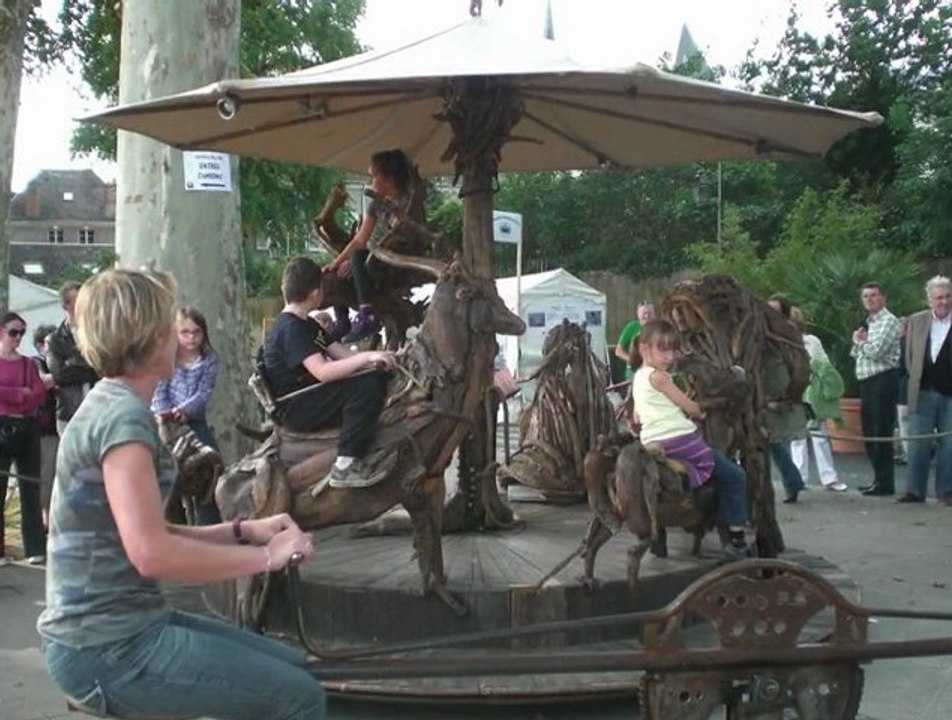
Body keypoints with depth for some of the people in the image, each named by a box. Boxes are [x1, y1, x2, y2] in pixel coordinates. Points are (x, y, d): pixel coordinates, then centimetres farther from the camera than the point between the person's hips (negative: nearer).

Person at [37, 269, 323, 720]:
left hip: (121, 627, 10)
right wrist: (265, 556, -18)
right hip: (103, 647, -10)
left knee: (291, 668, 15)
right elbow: (152, 553, -29)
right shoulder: (124, 415, -18)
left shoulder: (111, 407, 12)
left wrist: (243, 530, 6)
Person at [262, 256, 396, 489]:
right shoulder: (290, 329, -18)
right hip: (293, 410, -10)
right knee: (366, 387, -26)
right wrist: (367, 357, -30)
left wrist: (376, 360, -7)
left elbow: (343, 355, 10)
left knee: (376, 377, 4)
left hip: (309, 398, 10)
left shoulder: (308, 325, 16)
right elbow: (323, 372, -30)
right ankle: (346, 466, -28)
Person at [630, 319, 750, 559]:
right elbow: (690, 407, -5)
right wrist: (700, 413, 17)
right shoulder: (658, 376, -10)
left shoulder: (638, 377, 18)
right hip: (680, 439, -9)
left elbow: (636, 417, 25)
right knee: (735, 477, 2)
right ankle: (736, 538, -1)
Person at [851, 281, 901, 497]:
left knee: (881, 433, -7)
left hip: (882, 380, -9)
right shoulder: (867, 323, 20)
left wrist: (859, 341, 0)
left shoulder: (889, 321, -7)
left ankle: (885, 483, -2)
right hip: (867, 382, 9)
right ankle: (878, 479, 21)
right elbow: (855, 354, 21)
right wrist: (858, 342, 0)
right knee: (869, 432, 12)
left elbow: (875, 351, -18)